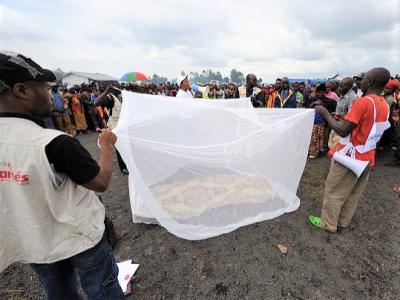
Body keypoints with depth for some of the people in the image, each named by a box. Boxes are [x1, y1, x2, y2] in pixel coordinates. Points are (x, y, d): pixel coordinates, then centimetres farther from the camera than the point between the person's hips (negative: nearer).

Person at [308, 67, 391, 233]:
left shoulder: (363, 102, -20)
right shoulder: (385, 106, 6)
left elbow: (342, 131, -24)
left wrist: (325, 113, -15)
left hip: (350, 157, -8)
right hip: (367, 158, 8)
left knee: (334, 192, 7)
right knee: (353, 193, 18)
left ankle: (328, 223, 20)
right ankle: (343, 221, 34)